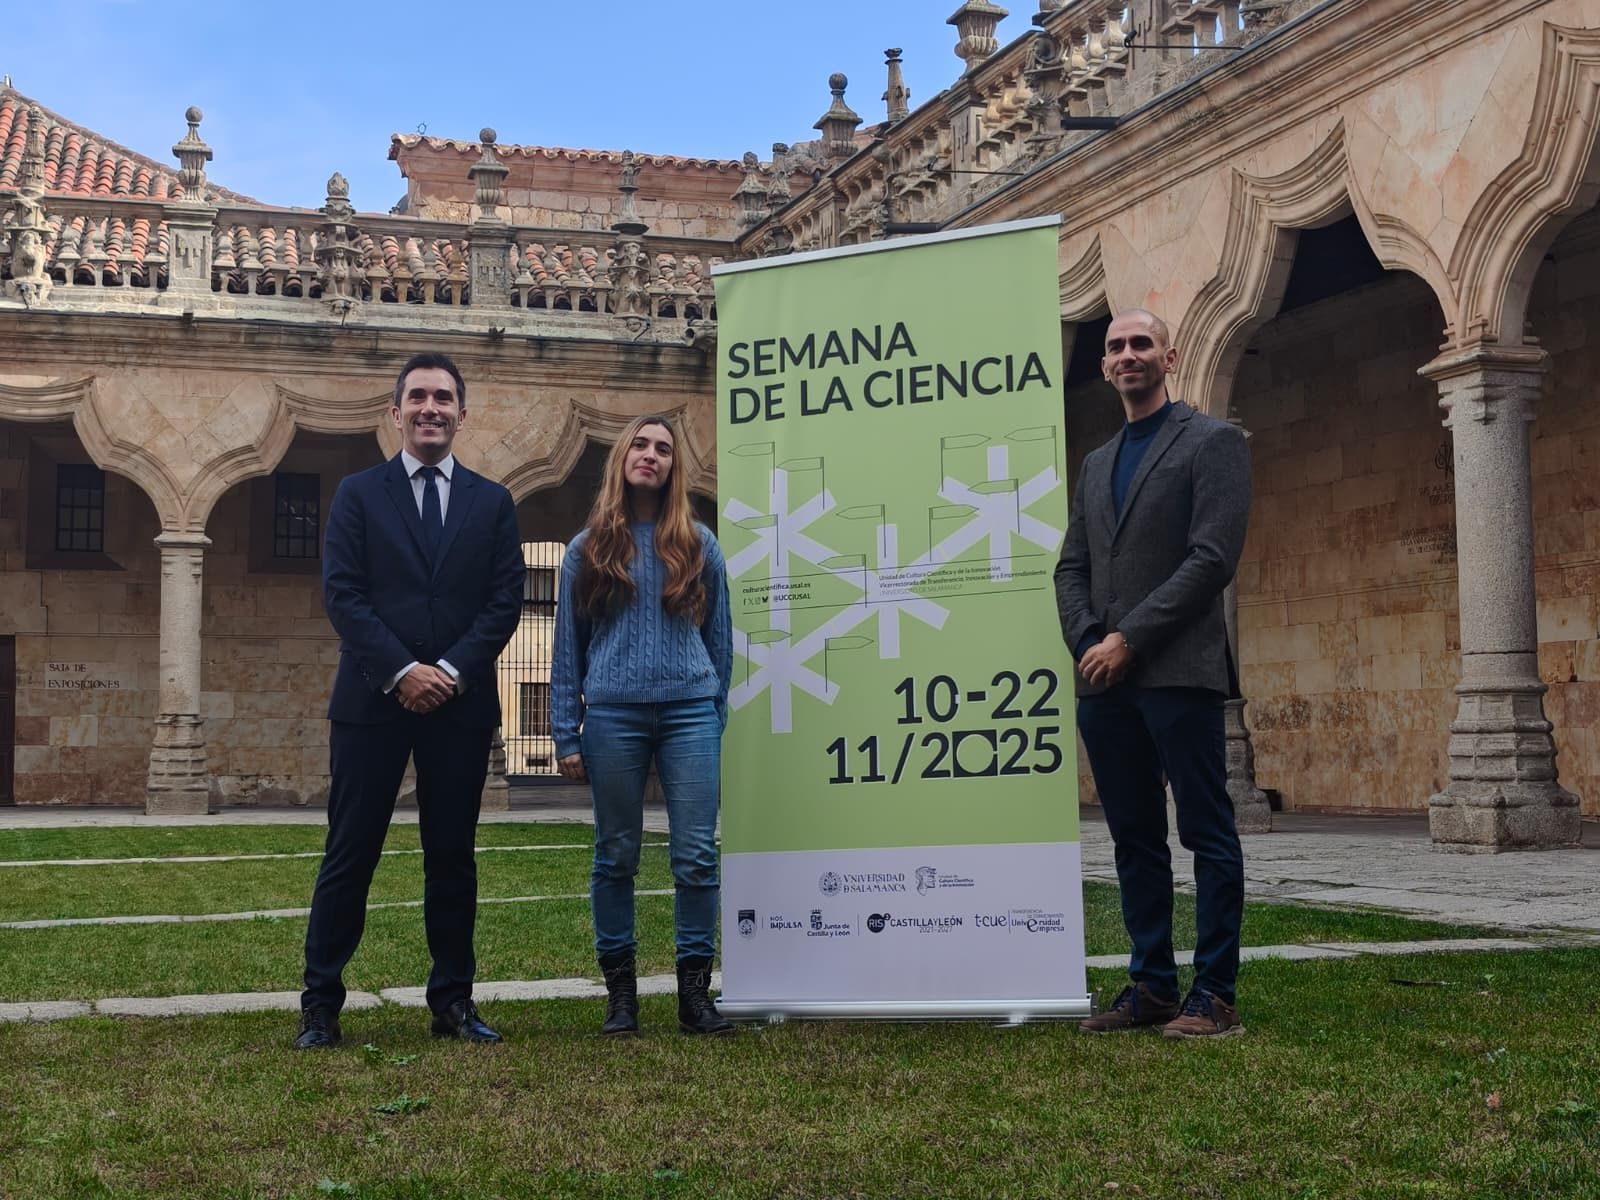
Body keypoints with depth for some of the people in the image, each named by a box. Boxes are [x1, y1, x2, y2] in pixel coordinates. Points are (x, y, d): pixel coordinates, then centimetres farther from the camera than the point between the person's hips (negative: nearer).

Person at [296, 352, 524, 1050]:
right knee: (350, 855, 1)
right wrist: (402, 671, -14)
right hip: (373, 701, -2)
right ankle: (320, 1007, 8)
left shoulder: (492, 503, 11)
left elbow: (505, 602, 3)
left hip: (461, 703, 2)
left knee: (453, 856, 8)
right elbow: (342, 595, -3)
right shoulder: (358, 495, 6)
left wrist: (451, 671, -10)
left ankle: (453, 1003, 16)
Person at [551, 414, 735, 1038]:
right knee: (616, 856, 5)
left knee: (696, 856, -3)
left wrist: (718, 717, 8)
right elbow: (568, 646, 8)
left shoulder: (698, 544, 10)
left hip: (690, 712, 0)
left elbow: (720, 635, 13)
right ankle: (620, 991, 14)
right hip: (613, 715, 0)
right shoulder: (588, 549, 8)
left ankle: (695, 992, 5)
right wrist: (566, 735, 3)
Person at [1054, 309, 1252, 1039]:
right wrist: (1087, 643, -2)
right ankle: (1151, 987, 15)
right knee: (1134, 839, 9)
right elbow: (1071, 568, 17)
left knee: (1207, 834, -3)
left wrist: (1130, 638, -13)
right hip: (1105, 679, 7)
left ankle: (1214, 996, 1)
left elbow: (1212, 558, -10)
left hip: (1178, 672, -6)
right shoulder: (1096, 464, 21)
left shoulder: (1212, 442, 1)